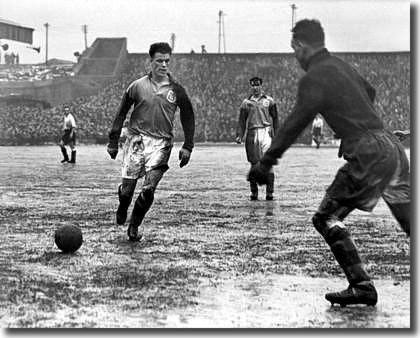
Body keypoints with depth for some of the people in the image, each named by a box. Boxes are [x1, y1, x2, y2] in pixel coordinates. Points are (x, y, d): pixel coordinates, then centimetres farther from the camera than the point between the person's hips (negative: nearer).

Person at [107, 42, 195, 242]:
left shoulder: (176, 90, 5)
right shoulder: (137, 86, 4)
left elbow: (188, 118, 12)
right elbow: (121, 114, 11)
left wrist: (187, 147, 6)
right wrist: (113, 141, 8)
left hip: (161, 143, 0)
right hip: (136, 140, 0)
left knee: (148, 189, -14)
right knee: (127, 187, 0)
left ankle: (134, 226, 7)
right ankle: (122, 210, 35)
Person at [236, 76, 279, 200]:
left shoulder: (269, 101, 9)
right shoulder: (246, 102, 12)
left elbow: (275, 119, 10)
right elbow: (241, 121, 11)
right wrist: (239, 135, -1)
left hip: (266, 131, -2)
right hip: (252, 134, 2)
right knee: (254, 163, 4)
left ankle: (269, 192, -10)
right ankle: (254, 192, 11)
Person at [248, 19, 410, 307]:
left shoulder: (314, 77, -6)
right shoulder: (341, 66, 20)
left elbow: (295, 124, -13)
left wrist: (266, 163, -12)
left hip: (370, 153, -8)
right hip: (393, 145, 9)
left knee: (327, 218, 0)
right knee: (410, 221, 15)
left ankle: (361, 286, -5)